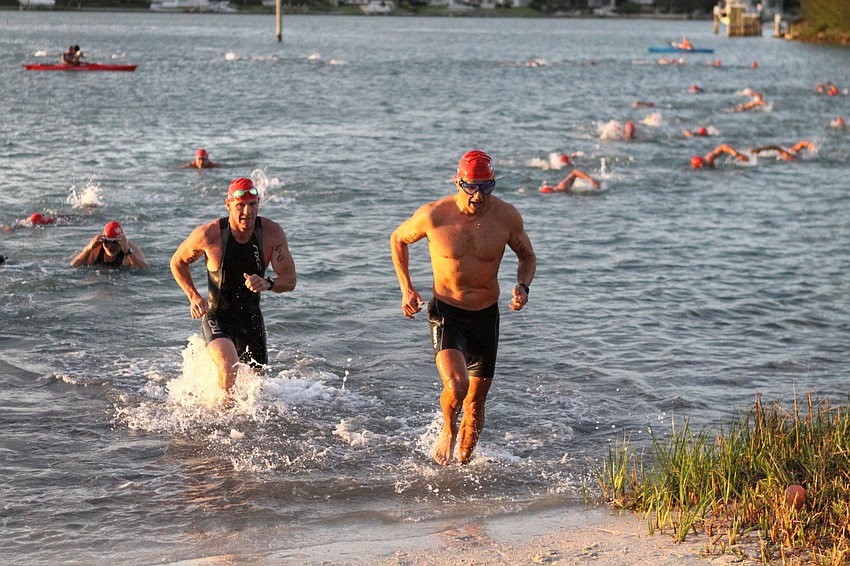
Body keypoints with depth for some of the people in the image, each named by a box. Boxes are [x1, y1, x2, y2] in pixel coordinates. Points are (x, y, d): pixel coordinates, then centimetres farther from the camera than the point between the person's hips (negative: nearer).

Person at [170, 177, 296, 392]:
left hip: (252, 318, 4)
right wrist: (193, 296, -12)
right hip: (216, 317, -4)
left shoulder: (272, 232, -12)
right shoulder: (208, 234, -18)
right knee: (229, 368, -30)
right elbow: (177, 262, 0)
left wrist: (267, 283, -35)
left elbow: (290, 280, -13)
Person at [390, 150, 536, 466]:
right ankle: (448, 431, 9)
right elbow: (398, 239, 6)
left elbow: (527, 256, 10)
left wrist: (522, 286, -11)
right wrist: (406, 288, -1)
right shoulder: (433, 215, -14)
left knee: (476, 399, 11)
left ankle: (464, 460, 35)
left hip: (486, 315, 3)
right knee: (456, 386, -25)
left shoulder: (506, 217, -9)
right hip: (446, 313, -3)